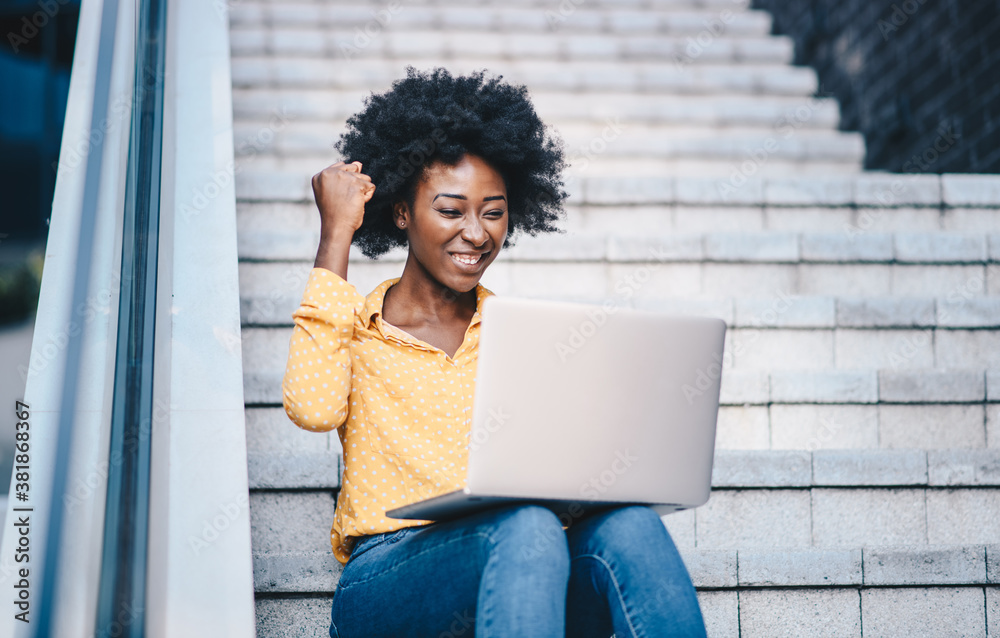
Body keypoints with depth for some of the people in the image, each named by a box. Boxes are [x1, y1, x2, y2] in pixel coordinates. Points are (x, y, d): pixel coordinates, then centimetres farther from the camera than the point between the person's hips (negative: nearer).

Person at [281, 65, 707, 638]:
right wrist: (336, 237, -3)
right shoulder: (352, 326, 11)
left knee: (627, 523, -30)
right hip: (387, 583, -3)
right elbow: (314, 408, -12)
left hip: (513, 579, 3)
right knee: (526, 527, -35)